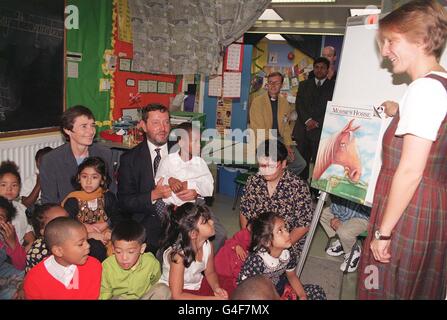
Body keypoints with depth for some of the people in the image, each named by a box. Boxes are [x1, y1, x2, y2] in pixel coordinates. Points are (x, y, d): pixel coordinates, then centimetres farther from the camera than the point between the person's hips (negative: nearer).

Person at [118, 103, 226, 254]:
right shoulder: (130, 159, 4)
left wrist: (196, 192, -11)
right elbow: (124, 202, -1)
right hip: (150, 222, -2)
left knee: (218, 234, -24)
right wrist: (154, 195, -16)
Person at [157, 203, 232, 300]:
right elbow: (177, 296, -25)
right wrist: (213, 298, -24)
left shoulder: (207, 245, -13)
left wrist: (216, 287, -15)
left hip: (198, 284, 6)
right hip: (176, 292, -6)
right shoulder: (178, 254, -29)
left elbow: (210, 272, 6)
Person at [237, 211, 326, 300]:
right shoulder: (256, 261, -32)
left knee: (318, 291, 4)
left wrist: (302, 296, -8)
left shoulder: (287, 254, -14)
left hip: (279, 289, 6)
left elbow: (292, 276, 5)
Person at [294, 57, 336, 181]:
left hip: (321, 131, -3)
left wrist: (317, 123, -9)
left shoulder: (334, 86, 7)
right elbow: (299, 104, 7)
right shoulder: (304, 85, 19)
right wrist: (307, 120, -8)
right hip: (303, 129, 3)